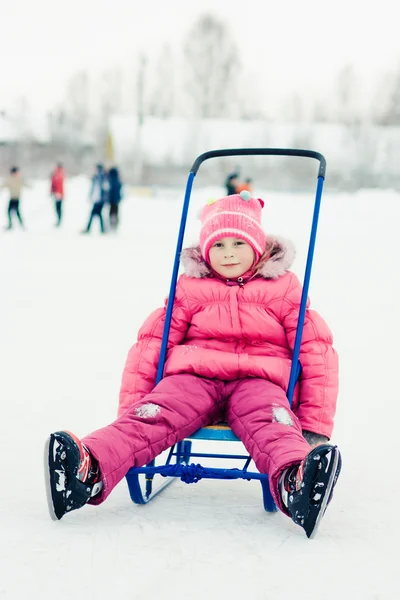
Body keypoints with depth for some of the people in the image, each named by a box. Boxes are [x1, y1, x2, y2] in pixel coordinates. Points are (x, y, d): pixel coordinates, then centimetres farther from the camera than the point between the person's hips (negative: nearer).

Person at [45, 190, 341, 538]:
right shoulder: (191, 288, 14)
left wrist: (317, 426, -2)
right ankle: (89, 468, -57)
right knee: (152, 415, -30)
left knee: (269, 422, -37)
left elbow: (317, 351, 7)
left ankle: (296, 484, -71)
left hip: (258, 381, -1)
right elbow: (151, 342, 12)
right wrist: (129, 407, 3)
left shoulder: (284, 288, 10)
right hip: (196, 377, 2)